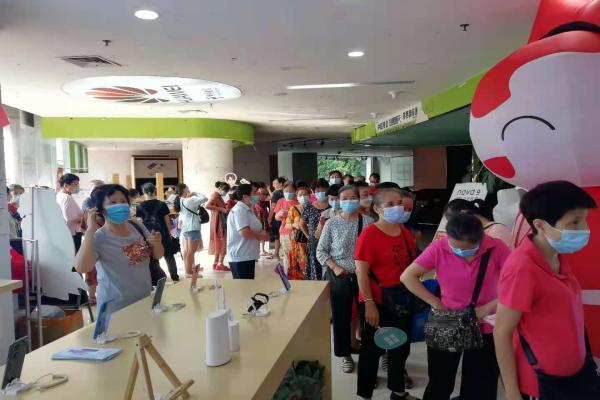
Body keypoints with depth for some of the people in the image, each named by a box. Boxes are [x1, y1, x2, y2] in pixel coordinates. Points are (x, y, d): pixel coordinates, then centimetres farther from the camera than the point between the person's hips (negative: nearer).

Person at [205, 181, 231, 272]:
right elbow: (207, 206, -27)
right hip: (219, 223, -10)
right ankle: (220, 264, -5)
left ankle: (216, 263, 19)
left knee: (219, 243, 13)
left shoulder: (218, 196, 15)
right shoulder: (215, 195, -14)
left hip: (222, 223, 10)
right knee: (223, 243, -7)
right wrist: (221, 209, -27)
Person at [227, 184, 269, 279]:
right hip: (240, 257, -10)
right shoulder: (239, 210, -17)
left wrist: (261, 234, 3)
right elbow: (245, 232, -27)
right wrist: (260, 235, -10)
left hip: (247, 256, 10)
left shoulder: (248, 210, 14)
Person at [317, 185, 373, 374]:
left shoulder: (368, 222, -2)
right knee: (341, 317, 9)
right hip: (339, 277, 0)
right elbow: (321, 251, 1)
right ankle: (346, 355, 28)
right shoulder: (332, 223, -2)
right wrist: (335, 267, -11)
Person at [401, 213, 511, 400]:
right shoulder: (439, 248, -16)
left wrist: (488, 307, -17)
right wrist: (435, 303, -14)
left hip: (484, 329, 0)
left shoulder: (496, 248, -16)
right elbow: (407, 276, -11)